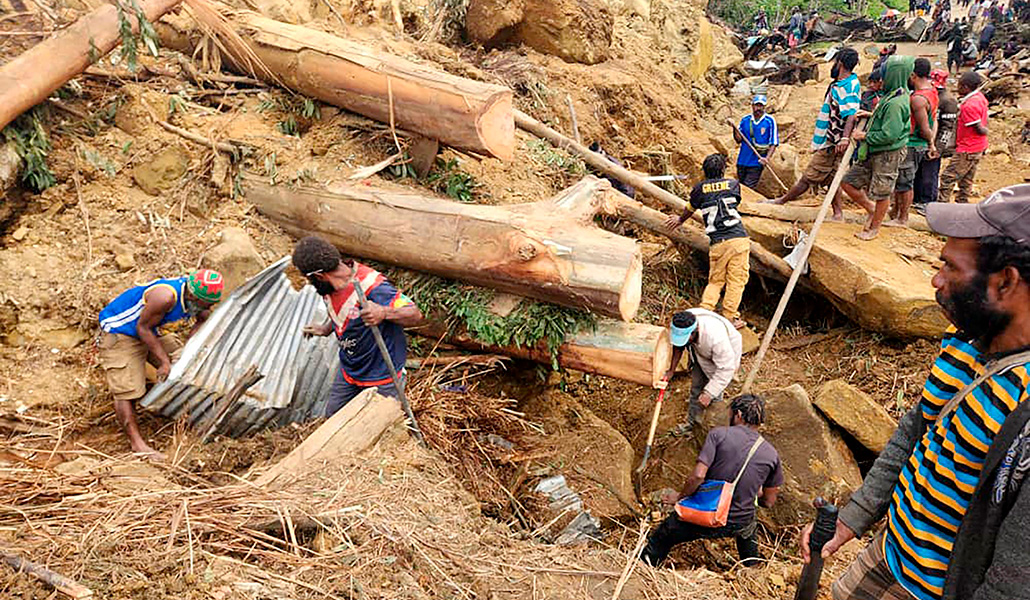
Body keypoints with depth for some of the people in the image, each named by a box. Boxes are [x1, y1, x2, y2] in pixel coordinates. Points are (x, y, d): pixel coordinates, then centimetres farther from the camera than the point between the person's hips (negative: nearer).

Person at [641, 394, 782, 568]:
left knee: (662, 537, 19)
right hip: (739, 526, 4)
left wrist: (680, 496, -2)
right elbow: (769, 502, 8)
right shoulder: (771, 454, -1)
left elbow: (698, 476, -19)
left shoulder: (719, 434, -11)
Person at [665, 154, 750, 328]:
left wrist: (679, 221, 45)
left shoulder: (700, 188, 8)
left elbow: (690, 209, 23)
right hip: (738, 239, -1)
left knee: (715, 281, 14)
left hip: (717, 243, 1)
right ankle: (730, 318, 4)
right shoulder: (733, 184, 11)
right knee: (736, 281, 4)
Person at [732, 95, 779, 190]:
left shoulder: (770, 121, -3)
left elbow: (774, 143, -4)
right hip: (742, 161, 4)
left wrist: (767, 158, -18)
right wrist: (734, 128, -12)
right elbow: (739, 140, 5)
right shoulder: (745, 120, 7)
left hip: (757, 162, -4)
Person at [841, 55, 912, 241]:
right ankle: (872, 208, 29)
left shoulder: (896, 103, -23)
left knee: (881, 194, 7)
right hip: (873, 152, 10)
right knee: (848, 183, 10)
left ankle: (874, 228, 23)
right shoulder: (892, 95, 7)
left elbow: (889, 135, -26)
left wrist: (865, 136, -14)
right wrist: (869, 115, 12)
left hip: (888, 155, -10)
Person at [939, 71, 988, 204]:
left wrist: (985, 131, 0)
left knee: (948, 178, -4)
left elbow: (980, 129, -20)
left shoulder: (969, 106, -25)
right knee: (966, 180, 18)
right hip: (978, 148, 10)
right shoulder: (980, 96, 6)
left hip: (967, 150, -10)